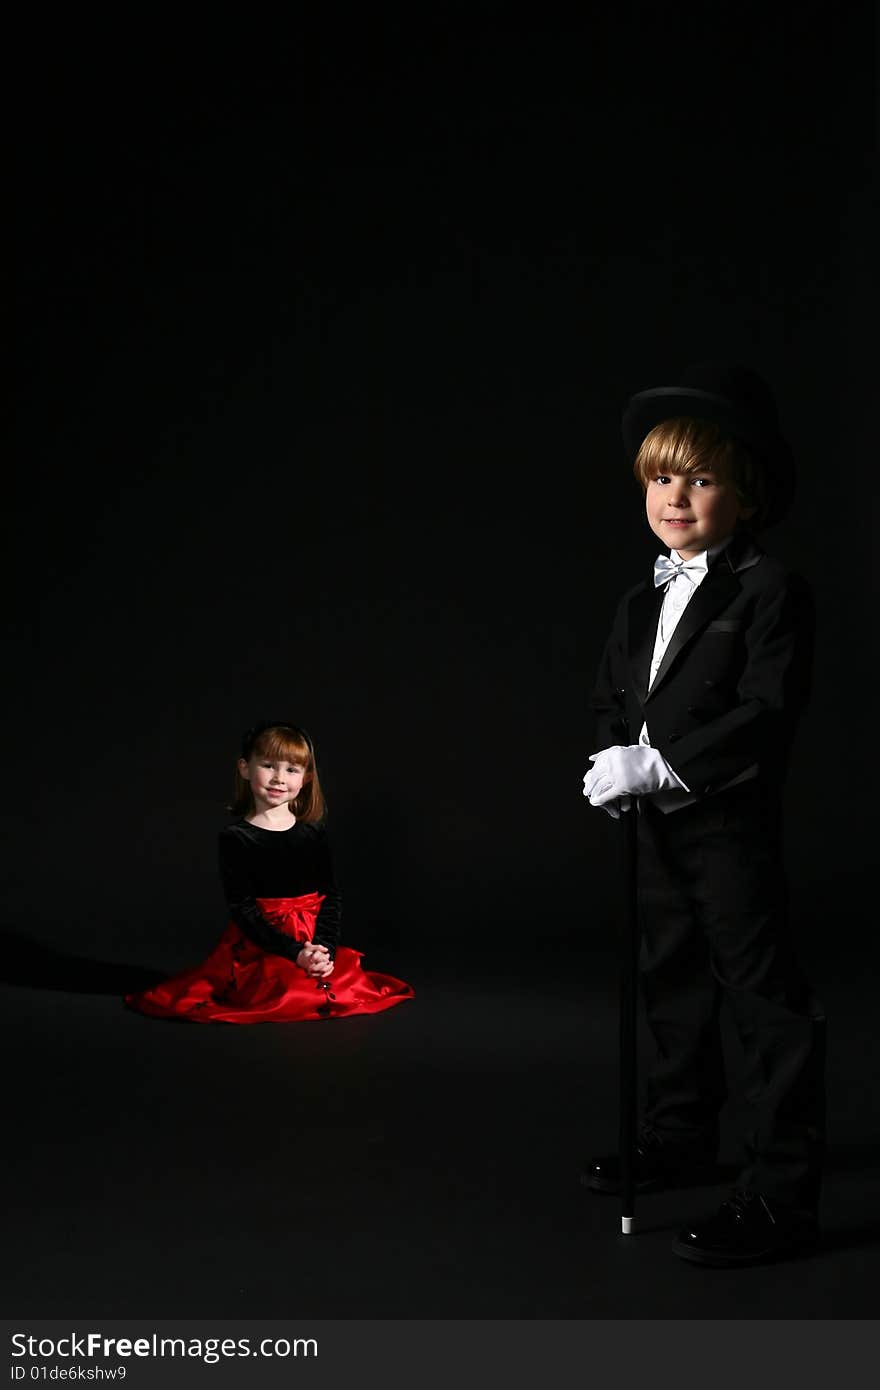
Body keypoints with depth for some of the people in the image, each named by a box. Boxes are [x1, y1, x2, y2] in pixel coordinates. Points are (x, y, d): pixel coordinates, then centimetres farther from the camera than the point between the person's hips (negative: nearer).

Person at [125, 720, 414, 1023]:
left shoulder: (314, 831, 5)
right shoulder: (235, 836, -5)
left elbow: (331, 895, 5)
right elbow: (242, 907, -9)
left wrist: (326, 948, -12)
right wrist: (295, 952, -17)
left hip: (316, 943, 3)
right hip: (259, 947, -3)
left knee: (353, 990, -18)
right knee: (289, 1000, -26)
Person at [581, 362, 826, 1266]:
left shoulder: (770, 591, -11)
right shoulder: (641, 605, 14)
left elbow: (767, 716, -20)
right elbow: (611, 702, 15)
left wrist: (663, 764, -24)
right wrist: (617, 763, -6)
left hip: (732, 828, -8)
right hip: (657, 832, 8)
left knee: (768, 1003, -2)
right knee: (672, 987, 20)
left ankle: (781, 1196, 5)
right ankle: (679, 1140, 37)